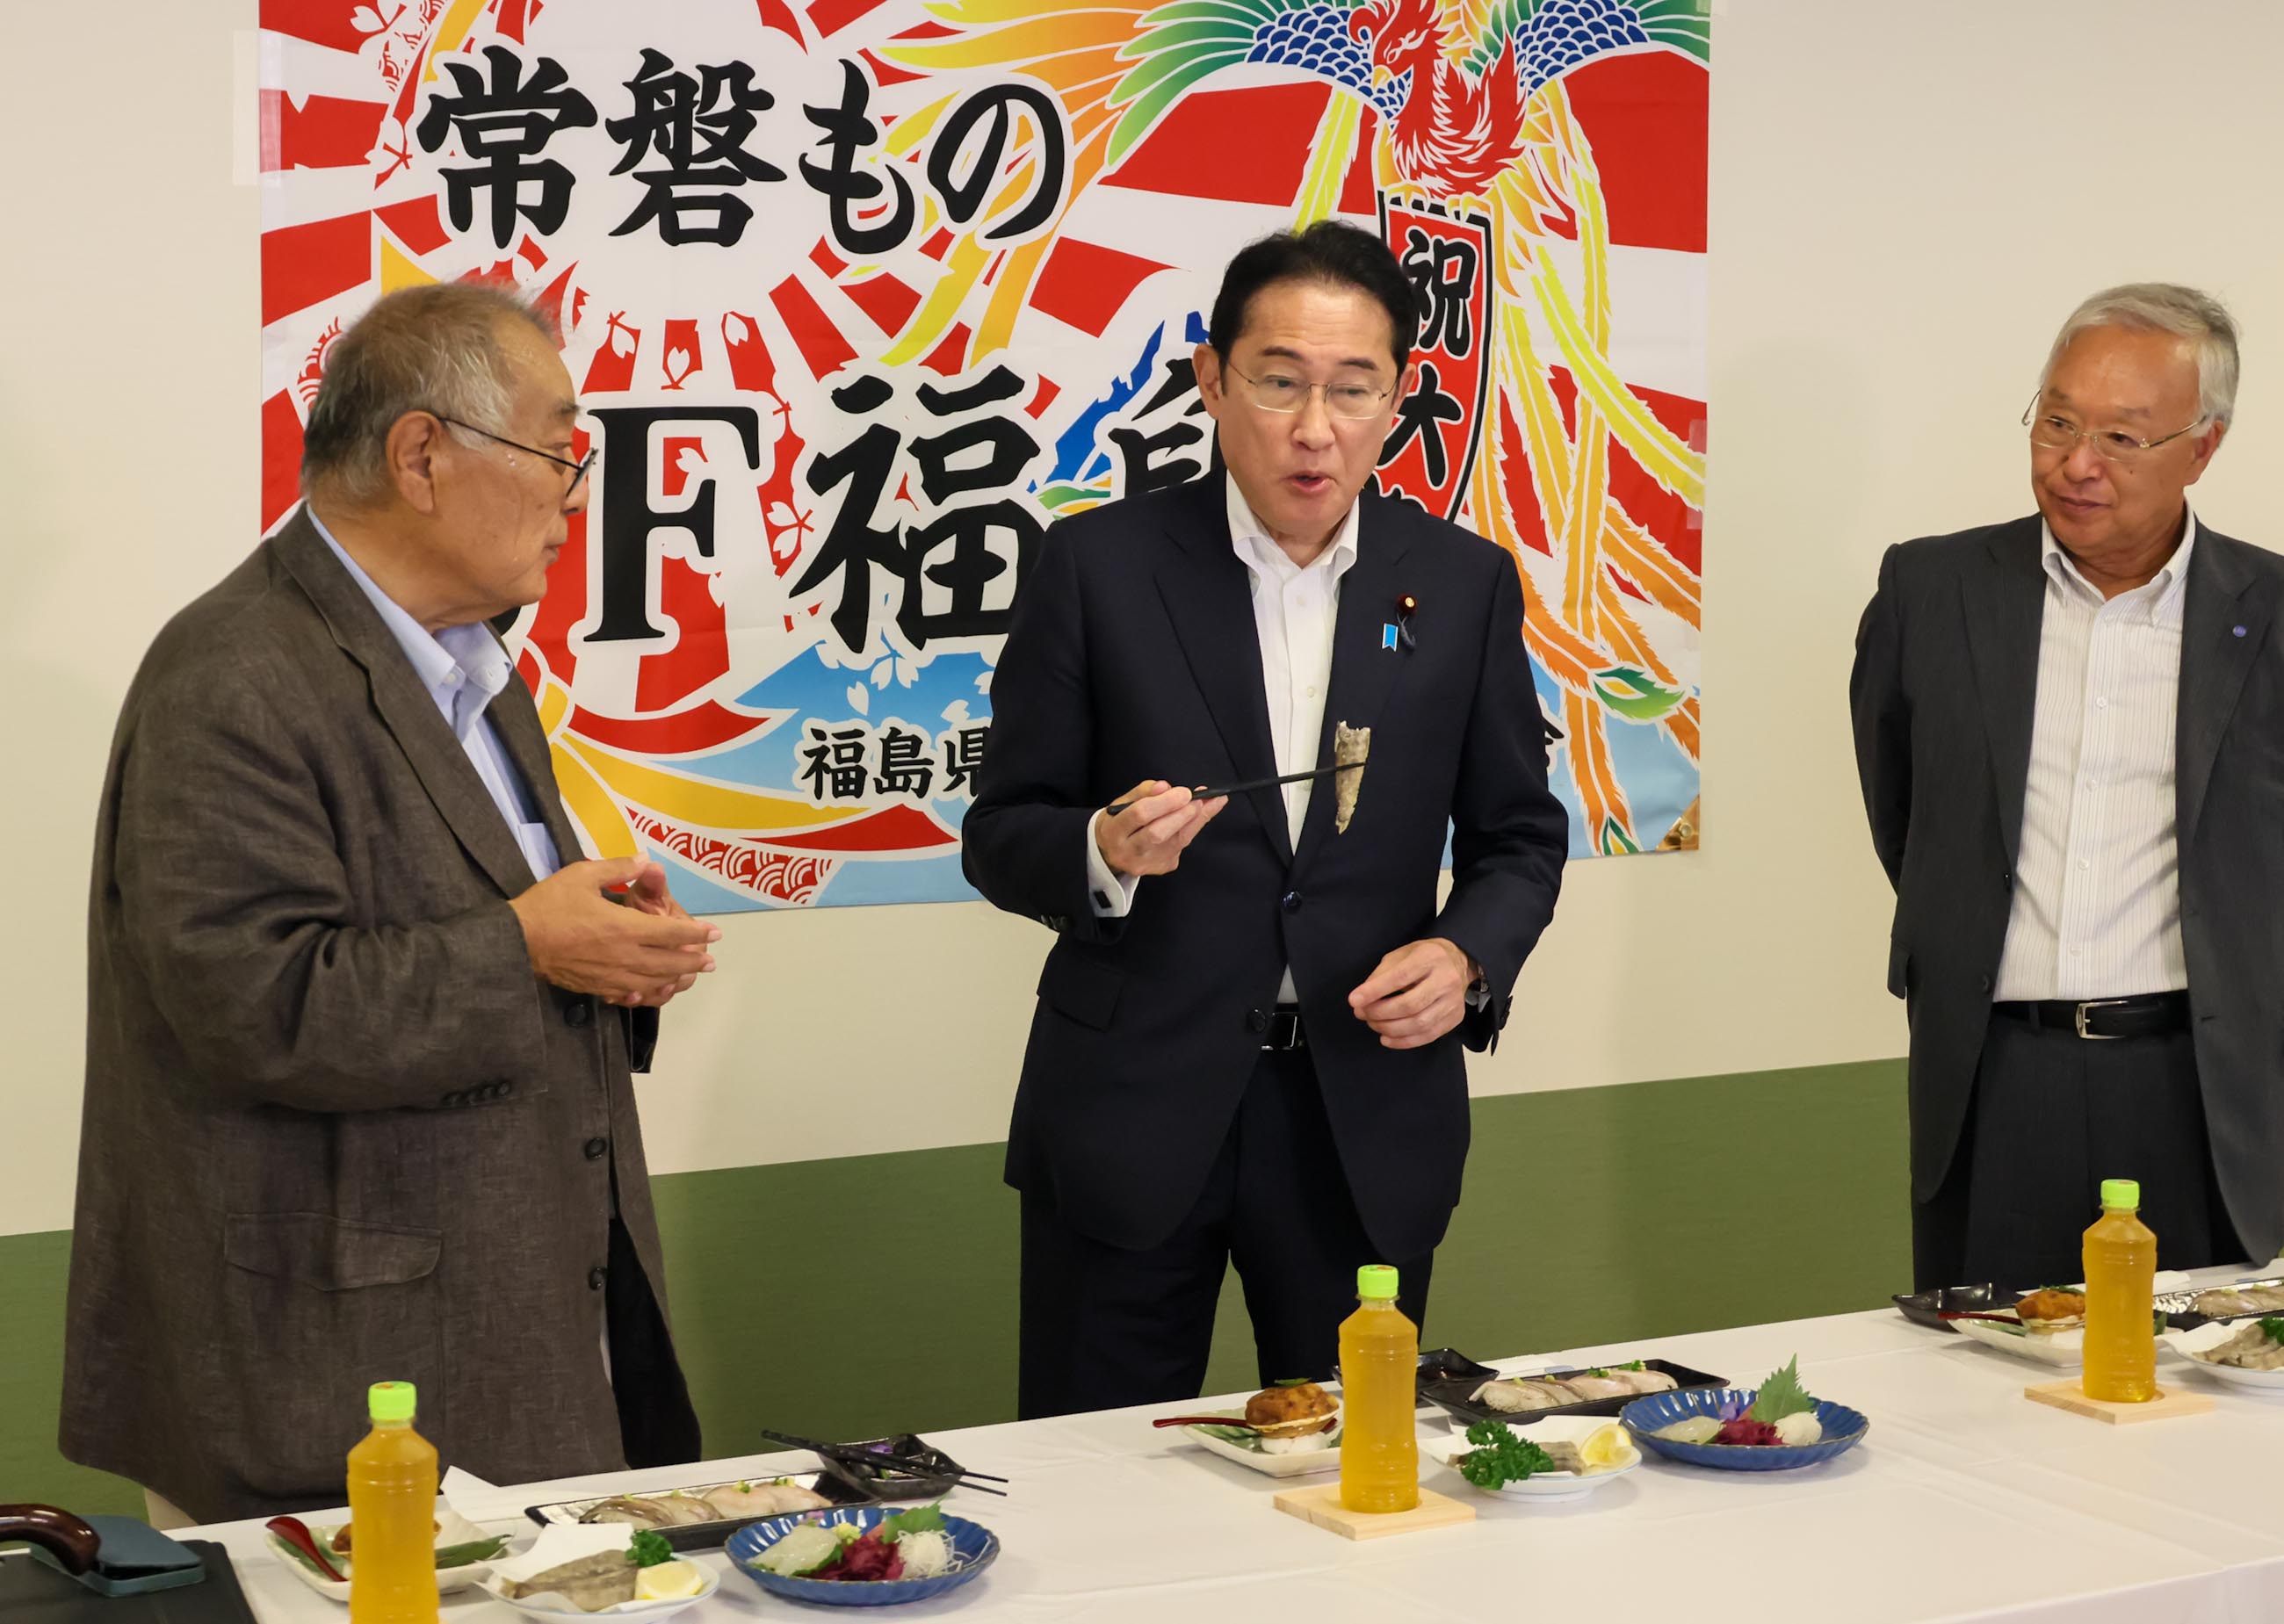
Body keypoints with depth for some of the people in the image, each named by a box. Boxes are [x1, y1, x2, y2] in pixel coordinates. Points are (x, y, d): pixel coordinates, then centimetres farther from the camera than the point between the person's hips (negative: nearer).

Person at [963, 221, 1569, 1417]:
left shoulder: (1463, 585, 3)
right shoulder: (1097, 566, -4)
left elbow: (1518, 837, 11)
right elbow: (1002, 835, -1)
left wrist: (1468, 958, -9)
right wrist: (1105, 853, -22)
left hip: (1365, 1121, 2)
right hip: (1135, 1111, -2)